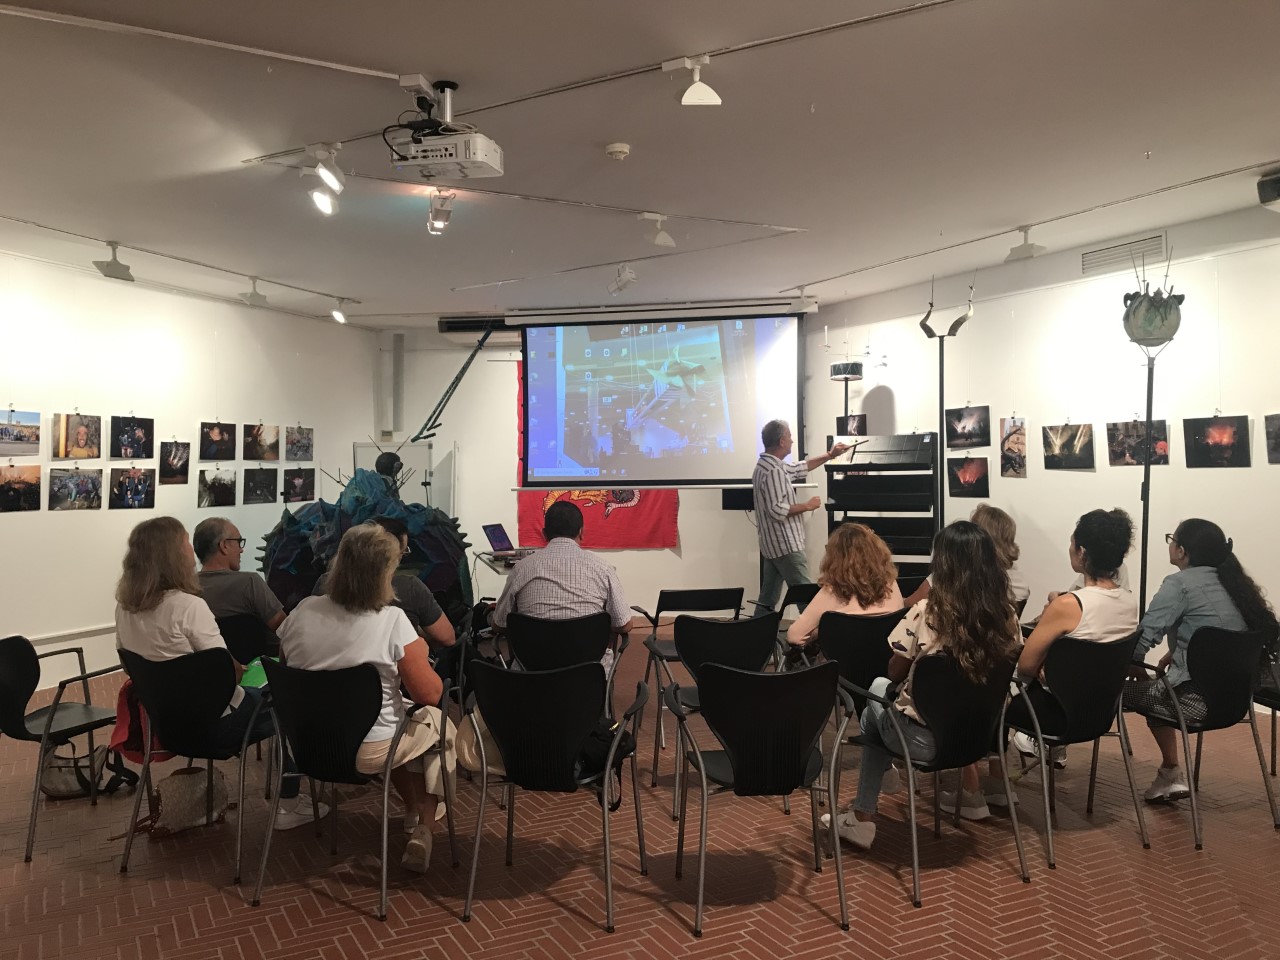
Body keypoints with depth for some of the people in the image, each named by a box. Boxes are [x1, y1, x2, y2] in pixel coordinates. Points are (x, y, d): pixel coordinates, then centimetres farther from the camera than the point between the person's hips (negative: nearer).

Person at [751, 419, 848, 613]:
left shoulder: (766, 465, 13)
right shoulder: (774, 471, -20)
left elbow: (801, 468, 25)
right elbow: (777, 510, -25)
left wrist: (829, 455, 24)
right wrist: (807, 506, -13)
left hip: (773, 545, 10)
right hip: (786, 546, -10)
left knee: (767, 599, 11)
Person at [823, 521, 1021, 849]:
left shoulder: (925, 614, -21)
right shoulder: (1007, 616, -10)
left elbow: (895, 673, -7)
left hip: (927, 740, -5)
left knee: (879, 689, 24)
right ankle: (969, 788, 34)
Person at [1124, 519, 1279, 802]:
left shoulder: (1180, 584, -12)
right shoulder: (1231, 581, 12)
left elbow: (1143, 636, -19)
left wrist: (1135, 667, 0)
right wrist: (1173, 654, 17)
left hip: (1197, 698, -8)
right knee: (1156, 686, 28)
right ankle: (1171, 773, 29)